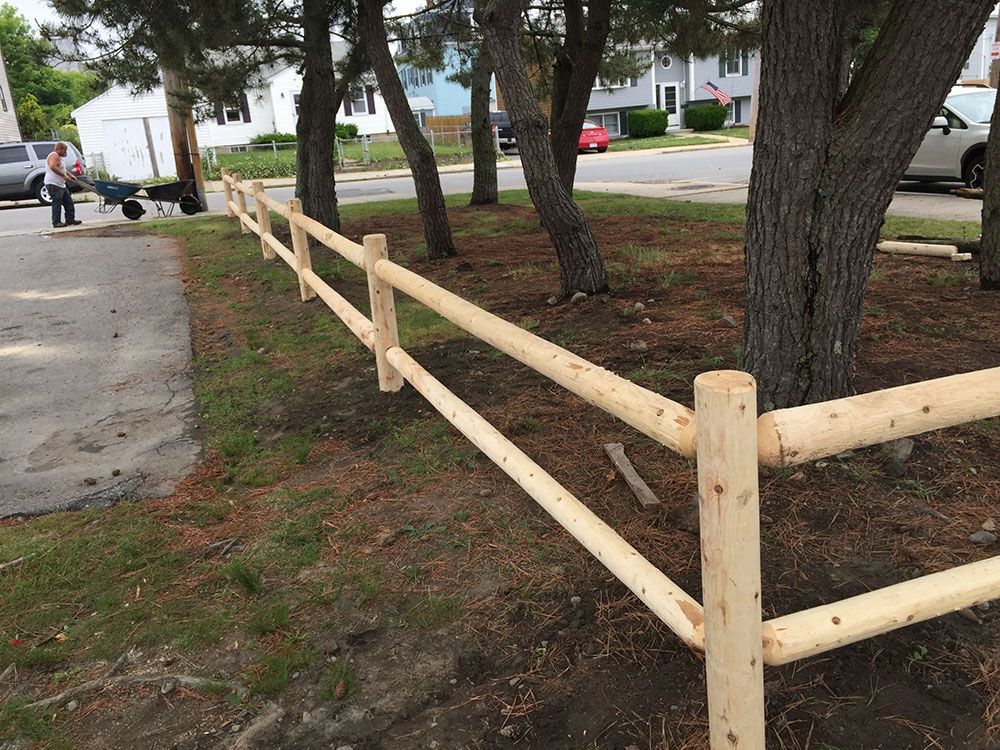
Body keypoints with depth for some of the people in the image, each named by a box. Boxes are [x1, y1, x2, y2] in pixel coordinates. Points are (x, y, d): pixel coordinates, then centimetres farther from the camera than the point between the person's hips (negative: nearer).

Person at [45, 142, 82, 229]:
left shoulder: (59, 157, 20)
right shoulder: (54, 156, -14)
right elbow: (53, 167, -32)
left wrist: (70, 175, 27)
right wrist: (63, 175, -27)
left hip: (61, 185, 11)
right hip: (53, 185, -11)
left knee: (68, 202, 12)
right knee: (57, 203, -9)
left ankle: (70, 219, 17)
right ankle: (56, 222, -6)